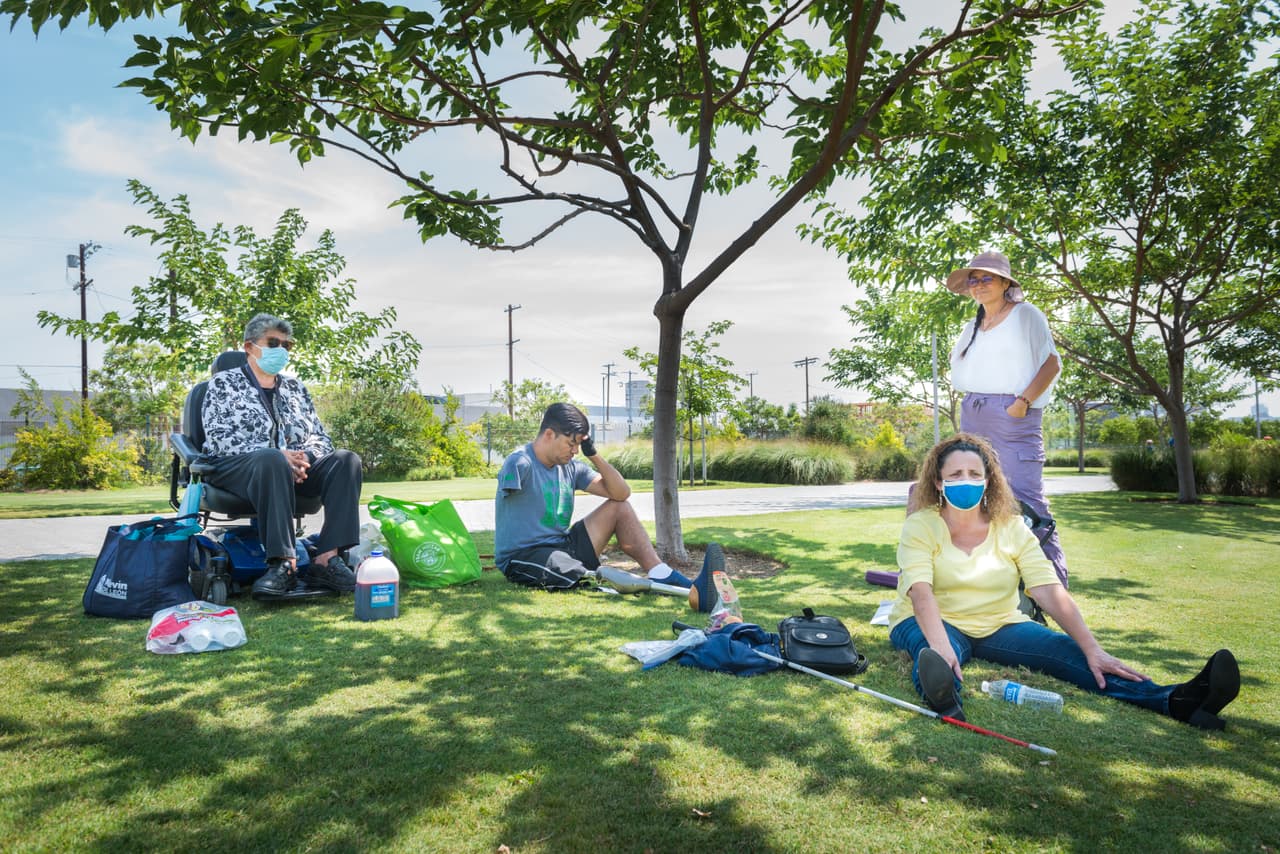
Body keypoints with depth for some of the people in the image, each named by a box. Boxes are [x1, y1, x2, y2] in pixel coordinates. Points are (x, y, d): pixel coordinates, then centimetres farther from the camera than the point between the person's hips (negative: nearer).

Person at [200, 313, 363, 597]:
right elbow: (219, 439, -7)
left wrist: (304, 457, -11)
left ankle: (327, 559, -35)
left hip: (292, 468, 5)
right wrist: (278, 456, -22)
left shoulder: (295, 388, 22)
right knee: (271, 459, -39)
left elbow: (322, 438, 15)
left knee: (347, 459, -23)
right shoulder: (224, 383, 8)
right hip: (235, 468, -4)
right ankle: (283, 563, -42)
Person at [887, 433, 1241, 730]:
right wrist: (941, 647, -44)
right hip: (933, 624, -3)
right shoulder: (920, 526, -10)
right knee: (933, 654, -40)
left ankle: (1174, 700, -40)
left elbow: (1051, 592, -10)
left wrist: (1093, 649, -23)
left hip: (997, 626, 3)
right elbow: (921, 592, -25)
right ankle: (943, 699, -72)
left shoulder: (1011, 527, 0)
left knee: (1065, 650, -23)